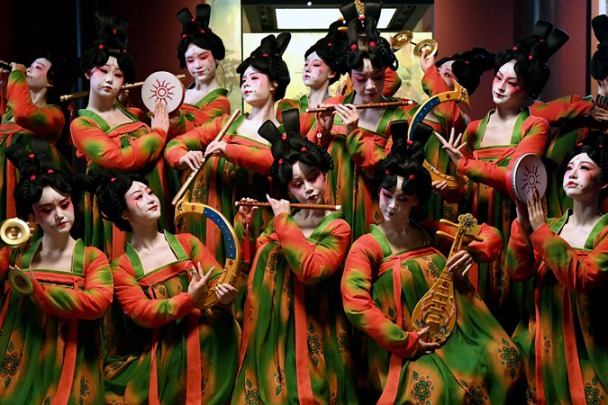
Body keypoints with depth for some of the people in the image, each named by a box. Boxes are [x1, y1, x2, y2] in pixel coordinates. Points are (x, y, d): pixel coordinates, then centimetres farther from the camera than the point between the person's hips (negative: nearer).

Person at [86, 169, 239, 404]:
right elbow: (142, 313, -11)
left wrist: (224, 294, -25)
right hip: (157, 356, -3)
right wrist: (190, 299, -24)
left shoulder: (187, 243, 9)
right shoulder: (121, 267, 2)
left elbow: (218, 280, -1)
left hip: (204, 347, 3)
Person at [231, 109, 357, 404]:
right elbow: (249, 268, 9)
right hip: (269, 332, 5)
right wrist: (243, 224, -2)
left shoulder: (337, 228, -8)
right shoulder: (280, 221, 7)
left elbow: (311, 271, -26)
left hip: (309, 336, -5)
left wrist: (283, 222, -18)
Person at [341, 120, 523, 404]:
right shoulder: (367, 246, -5)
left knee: (504, 361, -12)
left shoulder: (431, 232, 8)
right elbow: (355, 303, -18)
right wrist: (406, 342, -19)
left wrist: (473, 252, -8)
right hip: (407, 346, -5)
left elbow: (491, 235, 16)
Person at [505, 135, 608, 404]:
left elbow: (582, 279, -22)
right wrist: (523, 222, -16)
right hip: (541, 344, 4)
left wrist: (540, 229, -21)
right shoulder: (551, 226, 8)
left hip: (584, 349, -4)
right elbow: (517, 272, -4)